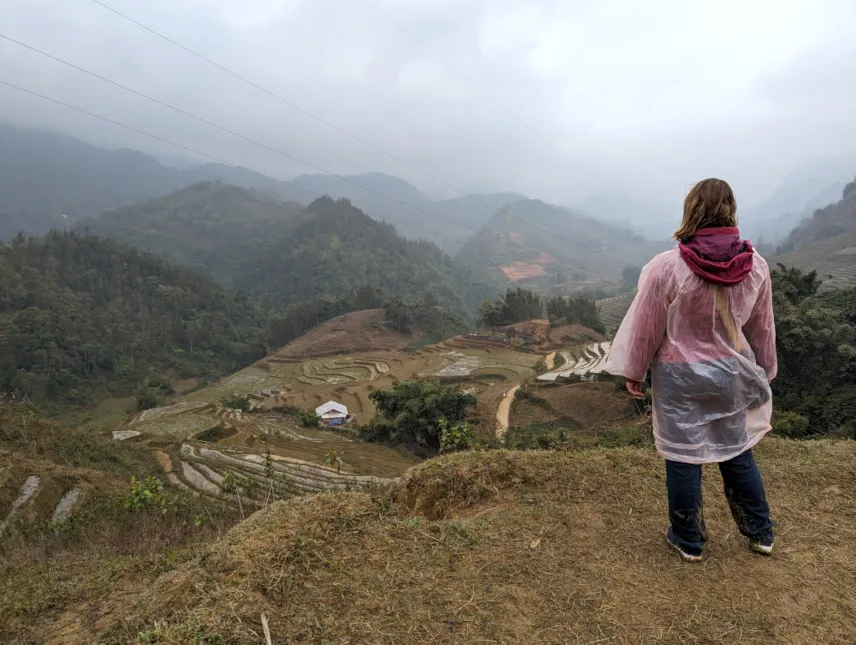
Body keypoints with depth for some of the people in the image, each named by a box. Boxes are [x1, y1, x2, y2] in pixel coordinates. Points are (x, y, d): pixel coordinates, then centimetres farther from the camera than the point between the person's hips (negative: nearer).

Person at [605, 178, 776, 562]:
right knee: (738, 452, 21)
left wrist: (633, 371, 4)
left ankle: (688, 541, 26)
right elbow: (763, 329, 5)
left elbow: (645, 328, -10)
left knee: (683, 457, 10)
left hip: (680, 377, -4)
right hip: (732, 374, 4)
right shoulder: (756, 266, -7)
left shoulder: (666, 268, -19)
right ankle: (760, 534, 37)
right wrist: (762, 372, 20)